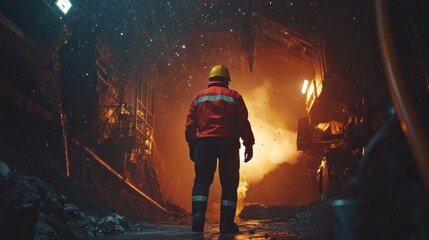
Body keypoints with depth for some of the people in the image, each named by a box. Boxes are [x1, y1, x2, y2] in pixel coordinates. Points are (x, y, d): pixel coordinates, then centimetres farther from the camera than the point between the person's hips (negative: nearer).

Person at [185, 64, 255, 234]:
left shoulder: (199, 97, 15)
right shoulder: (233, 96, 7)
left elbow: (190, 125, 10)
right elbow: (243, 123, 0)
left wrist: (192, 146, 14)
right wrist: (249, 145, 3)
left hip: (204, 142, 2)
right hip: (228, 142, -2)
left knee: (202, 182, 5)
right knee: (229, 184, 4)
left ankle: (198, 218, -8)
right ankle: (227, 224, 5)